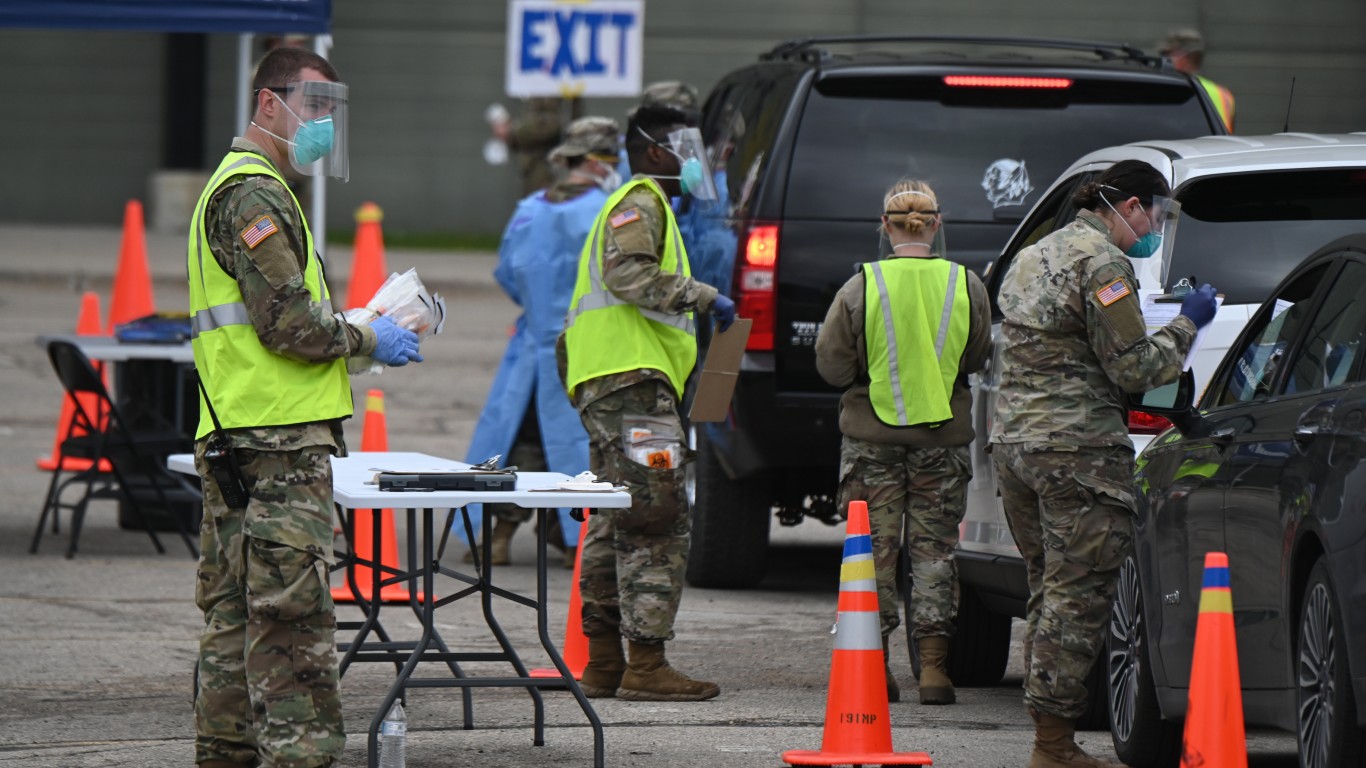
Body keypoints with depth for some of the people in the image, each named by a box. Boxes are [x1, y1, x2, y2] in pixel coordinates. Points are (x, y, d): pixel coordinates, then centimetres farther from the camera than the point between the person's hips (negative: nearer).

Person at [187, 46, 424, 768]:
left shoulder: (239, 187, 23)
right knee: (292, 616, -12)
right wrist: (369, 340, -5)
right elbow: (289, 321, -18)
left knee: (234, 613, 12)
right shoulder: (255, 194, -11)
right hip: (279, 442, -11)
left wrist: (367, 324, 16)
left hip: (236, 439, 11)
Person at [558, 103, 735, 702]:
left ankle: (603, 663, 13)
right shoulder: (640, 202, -5)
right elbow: (627, 272, -21)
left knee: (613, 526, 11)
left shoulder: (644, 205, 30)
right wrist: (701, 296, -18)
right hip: (632, 380, -11)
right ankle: (645, 664, -17)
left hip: (607, 383, 11)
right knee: (656, 522, -13)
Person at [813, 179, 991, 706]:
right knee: (934, 550, 7)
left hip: (873, 437, -1)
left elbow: (832, 365, -5)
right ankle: (933, 668, 3)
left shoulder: (861, 288, -10)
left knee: (875, 550, 8)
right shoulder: (966, 286, -5)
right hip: (943, 439, 1)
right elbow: (978, 358, 5)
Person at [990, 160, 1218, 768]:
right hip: (1078, 449, -9)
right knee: (1079, 597, -6)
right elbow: (1134, 368, -12)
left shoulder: (1035, 257, 19)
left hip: (1012, 439, 9)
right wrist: (1185, 325, 1)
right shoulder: (1102, 265, -11)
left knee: (1049, 591, 13)